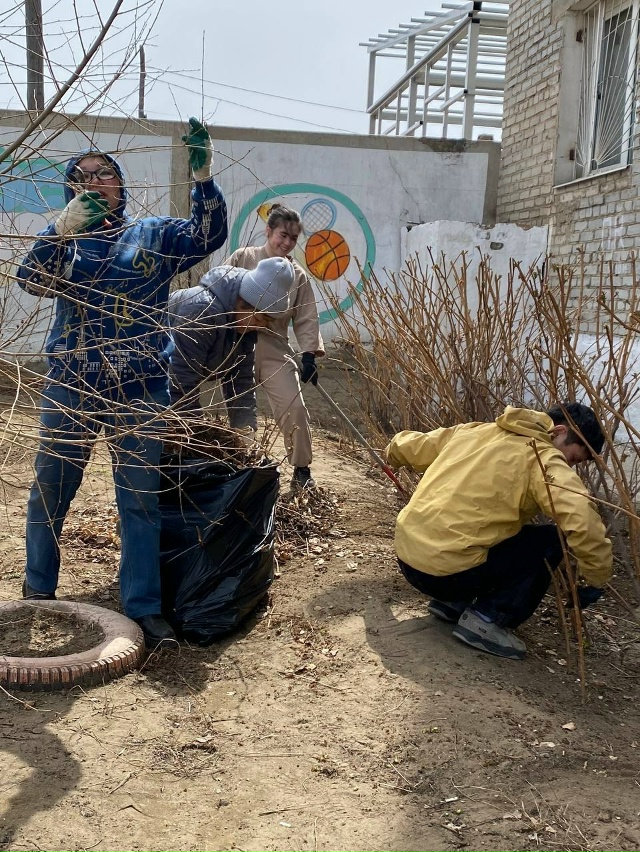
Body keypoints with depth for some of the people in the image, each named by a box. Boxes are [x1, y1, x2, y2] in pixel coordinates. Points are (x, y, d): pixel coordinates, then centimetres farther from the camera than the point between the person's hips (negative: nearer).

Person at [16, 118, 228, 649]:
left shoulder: (154, 235, 8)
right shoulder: (65, 238, 11)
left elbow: (208, 235, -9)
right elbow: (32, 280, -8)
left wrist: (203, 176, -24)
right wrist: (64, 229, -24)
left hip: (140, 392, -1)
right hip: (69, 387, 1)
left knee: (141, 499, 1)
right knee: (50, 491, 10)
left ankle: (144, 607, 8)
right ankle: (39, 591, 28)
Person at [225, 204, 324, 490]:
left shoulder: (297, 275, 3)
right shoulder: (242, 258, -2)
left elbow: (306, 318, 2)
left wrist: (309, 355, -9)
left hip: (275, 351, 1)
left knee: (294, 408, -9)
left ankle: (301, 470, 6)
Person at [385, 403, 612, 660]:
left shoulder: (472, 431, 13)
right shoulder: (543, 459, -7)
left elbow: (403, 447, 25)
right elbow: (582, 520, -23)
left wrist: (393, 456, 48)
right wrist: (597, 581, -9)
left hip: (406, 557, 8)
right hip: (446, 571, -8)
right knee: (551, 540, 3)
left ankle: (452, 602, 19)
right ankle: (486, 619, -2)